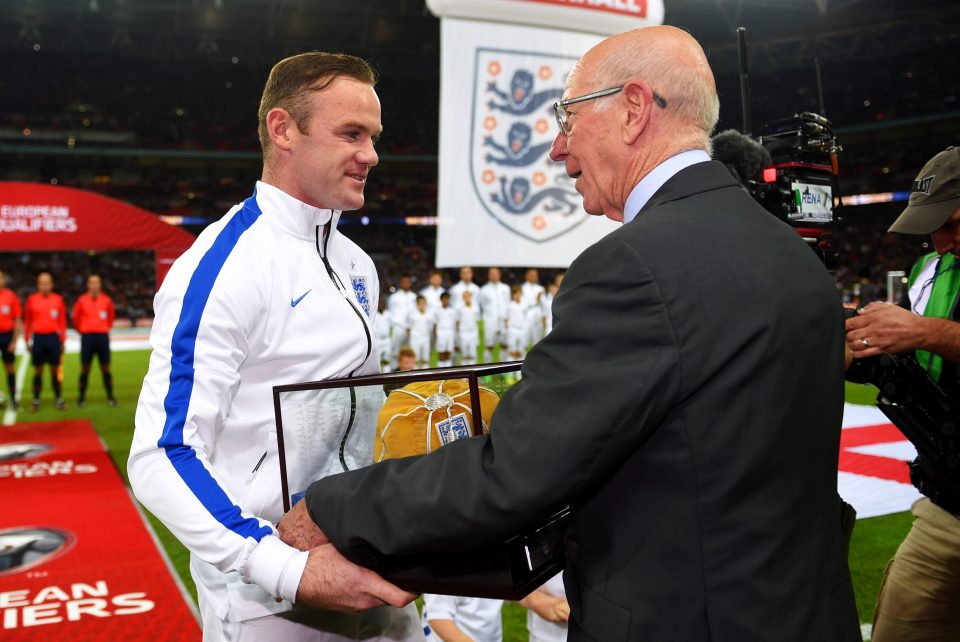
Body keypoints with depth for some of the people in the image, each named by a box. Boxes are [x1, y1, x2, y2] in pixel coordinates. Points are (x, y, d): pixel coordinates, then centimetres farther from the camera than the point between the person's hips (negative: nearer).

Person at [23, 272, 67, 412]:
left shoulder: (58, 299, 2)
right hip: (38, 338, 0)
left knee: (55, 370, 4)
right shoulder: (31, 299, 2)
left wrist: (63, 341, 4)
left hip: (53, 338, 0)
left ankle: (59, 399, 11)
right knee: (38, 370, 6)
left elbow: (62, 322, 5)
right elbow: (27, 321, 7)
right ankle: (36, 400, 13)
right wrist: (27, 341, 5)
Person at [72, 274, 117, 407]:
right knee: (85, 369, 2)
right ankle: (81, 398, 10)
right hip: (87, 337, -1)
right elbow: (76, 318, 12)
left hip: (102, 337, 1)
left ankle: (110, 396, 10)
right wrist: (82, 330, 15)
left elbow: (111, 316, 18)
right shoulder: (82, 300, 1)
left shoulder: (106, 300, 3)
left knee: (106, 368, 4)